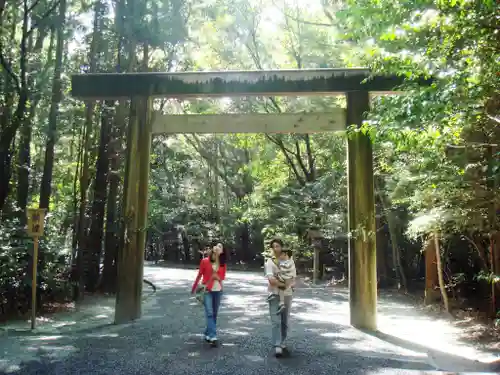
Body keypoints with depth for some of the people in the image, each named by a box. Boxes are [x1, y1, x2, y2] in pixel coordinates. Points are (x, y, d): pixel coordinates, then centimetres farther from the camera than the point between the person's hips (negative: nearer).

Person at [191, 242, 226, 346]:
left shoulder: (222, 264, 3)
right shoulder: (205, 261, -6)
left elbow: (223, 277, 10)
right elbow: (199, 275, 0)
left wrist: (217, 276, -13)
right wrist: (193, 288, 5)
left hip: (218, 291, 4)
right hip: (207, 291, -4)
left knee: (214, 314, 10)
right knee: (209, 313, -12)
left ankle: (207, 334, 25)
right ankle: (213, 337, -13)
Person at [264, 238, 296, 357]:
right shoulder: (269, 262, -3)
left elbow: (293, 279, 2)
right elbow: (271, 280, -16)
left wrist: (278, 283, -14)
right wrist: (285, 283, -12)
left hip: (287, 295, 4)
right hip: (274, 295, -3)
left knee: (285, 321, 10)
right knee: (276, 321, -8)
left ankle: (282, 343, 23)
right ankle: (277, 346, -8)